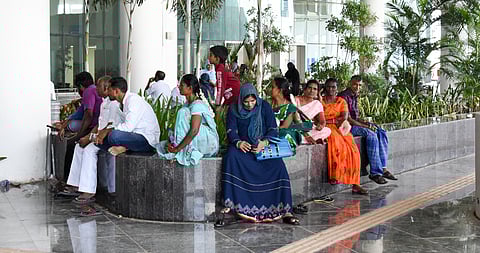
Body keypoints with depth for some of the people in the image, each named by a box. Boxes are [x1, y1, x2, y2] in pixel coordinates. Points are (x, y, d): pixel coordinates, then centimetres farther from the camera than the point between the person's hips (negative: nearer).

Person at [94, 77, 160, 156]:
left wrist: (107, 131, -18)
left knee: (113, 136, -33)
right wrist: (102, 133, -1)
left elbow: (128, 127, -26)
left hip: (148, 140, -9)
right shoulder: (122, 103, 12)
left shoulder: (133, 100, -17)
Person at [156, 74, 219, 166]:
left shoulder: (198, 105, -18)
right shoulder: (187, 104, 12)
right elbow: (179, 127, 10)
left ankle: (185, 151, -22)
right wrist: (171, 141, -8)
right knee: (162, 146, 0)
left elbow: (194, 131, -29)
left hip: (209, 143, -8)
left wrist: (177, 149, -28)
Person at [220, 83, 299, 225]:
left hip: (263, 145, 0)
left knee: (278, 165, -27)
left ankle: (284, 211, -24)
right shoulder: (234, 109, 3)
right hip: (242, 145, 0)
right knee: (231, 157, -34)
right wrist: (238, 143, -27)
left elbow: (273, 129, -2)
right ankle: (229, 204, -35)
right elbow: (231, 131, -4)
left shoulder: (265, 106, 2)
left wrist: (264, 142, -24)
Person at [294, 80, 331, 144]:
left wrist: (321, 126, -25)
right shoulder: (297, 100, 0)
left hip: (310, 130, 3)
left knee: (327, 130, -20)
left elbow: (323, 121, 3)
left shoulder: (317, 104, 10)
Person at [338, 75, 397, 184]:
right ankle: (375, 172, -27)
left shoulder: (355, 96, 16)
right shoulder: (344, 96, -13)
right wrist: (365, 126, -19)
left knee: (381, 133, -7)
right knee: (371, 134, -29)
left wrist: (364, 122, 1)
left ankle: (383, 168, -12)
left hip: (355, 123, 9)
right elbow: (348, 119, -18)